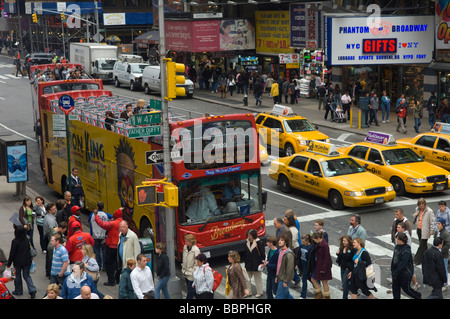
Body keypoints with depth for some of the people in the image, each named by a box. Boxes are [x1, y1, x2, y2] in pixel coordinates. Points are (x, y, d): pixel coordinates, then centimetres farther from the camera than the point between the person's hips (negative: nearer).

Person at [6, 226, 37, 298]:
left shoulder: (15, 241, -18)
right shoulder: (27, 240, -2)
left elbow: (12, 254, -13)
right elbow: (30, 250, 8)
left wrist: (9, 264, -3)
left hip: (18, 262, -5)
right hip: (27, 261, 5)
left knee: (17, 276, 14)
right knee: (26, 275, 14)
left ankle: (18, 291, 26)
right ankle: (32, 290, -1)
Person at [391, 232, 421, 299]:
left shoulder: (406, 250, -24)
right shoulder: (397, 246, 2)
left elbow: (403, 263, -25)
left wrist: (396, 273, -23)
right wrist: (392, 270, 12)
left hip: (405, 273, -7)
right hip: (396, 271, 7)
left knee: (406, 288, 7)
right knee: (395, 287, 10)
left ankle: (418, 296, 31)